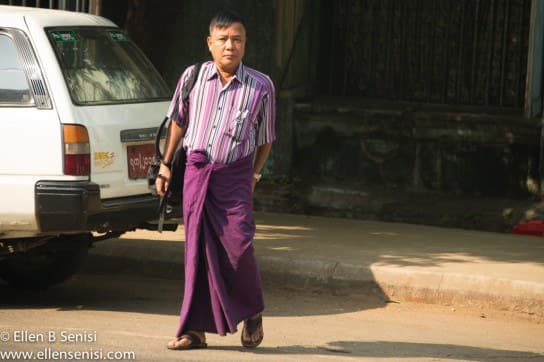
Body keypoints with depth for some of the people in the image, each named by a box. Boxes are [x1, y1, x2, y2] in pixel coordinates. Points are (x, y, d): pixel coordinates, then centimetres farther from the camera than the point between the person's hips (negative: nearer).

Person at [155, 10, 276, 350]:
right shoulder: (193, 77, 2)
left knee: (237, 247, -9)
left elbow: (266, 137, 9)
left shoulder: (261, 86, -3)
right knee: (198, 248, 4)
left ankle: (253, 313, 18)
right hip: (196, 171, 2)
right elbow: (179, 122, 16)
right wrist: (166, 165, 16)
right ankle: (196, 329, 10)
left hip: (235, 175, -2)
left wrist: (254, 175, 6)